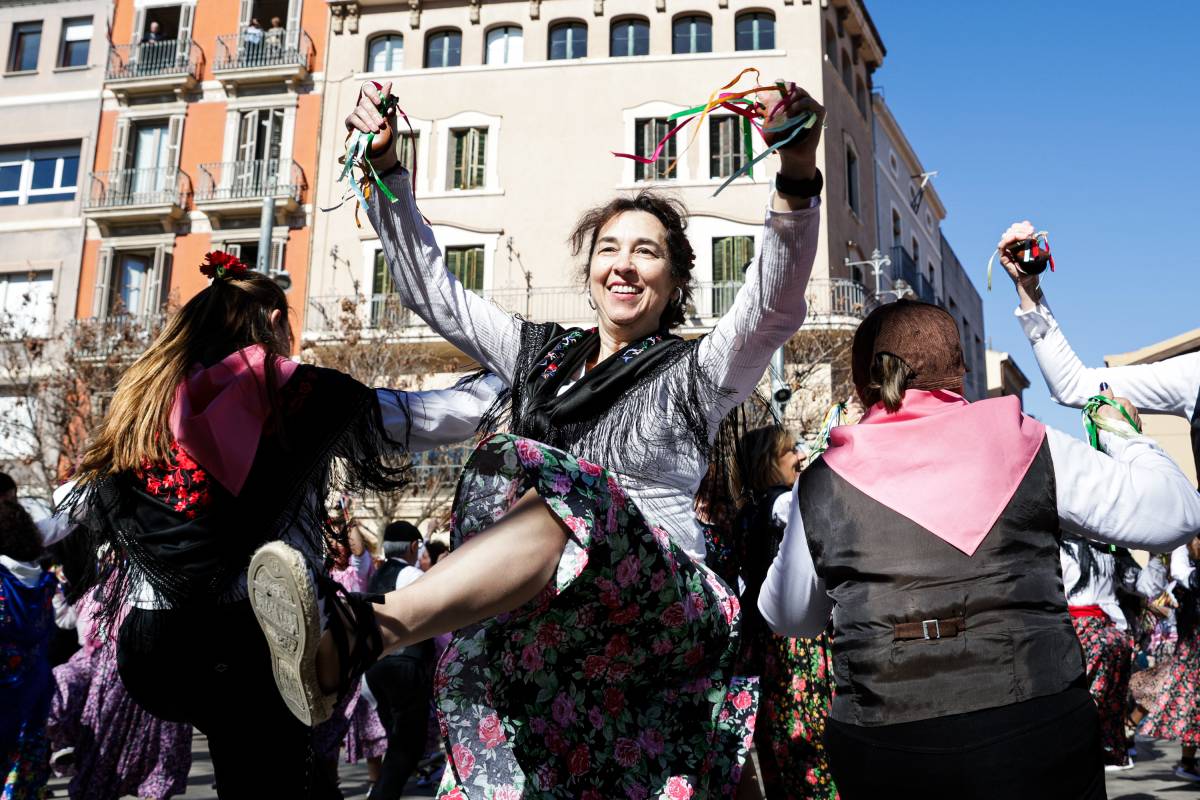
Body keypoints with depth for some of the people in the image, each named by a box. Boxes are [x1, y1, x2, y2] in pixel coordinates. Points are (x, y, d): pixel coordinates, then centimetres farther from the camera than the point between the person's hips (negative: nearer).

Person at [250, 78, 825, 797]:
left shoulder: (697, 373, 9)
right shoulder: (541, 353, 21)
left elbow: (776, 304, -9)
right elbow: (429, 287, 21)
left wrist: (798, 174, -25)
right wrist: (385, 168, 12)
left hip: (662, 602, -6)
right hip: (539, 626, 6)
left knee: (561, 491, -35)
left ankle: (360, 633, -56)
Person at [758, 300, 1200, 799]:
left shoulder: (820, 484, 2)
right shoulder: (1024, 446, -1)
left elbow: (787, 615, 15)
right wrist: (1122, 435, 22)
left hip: (879, 749, 2)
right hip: (1031, 726, -1)